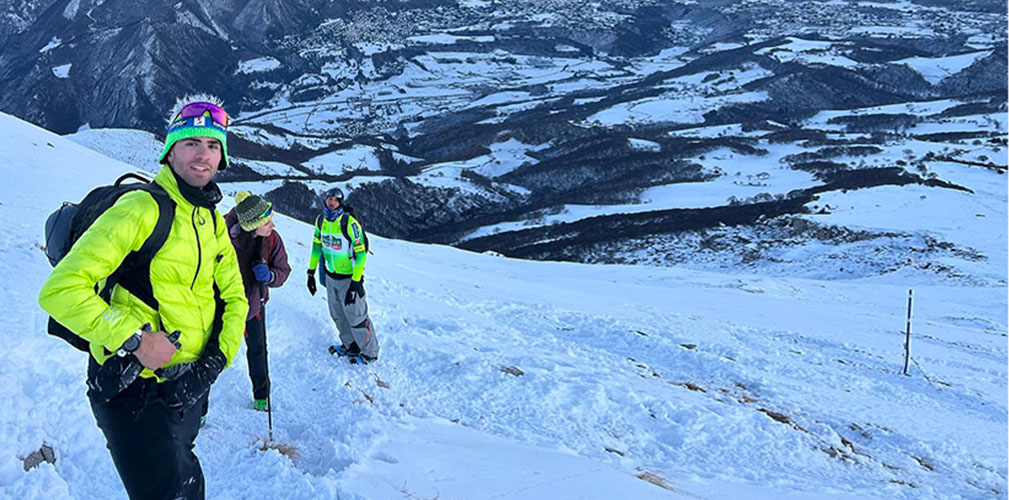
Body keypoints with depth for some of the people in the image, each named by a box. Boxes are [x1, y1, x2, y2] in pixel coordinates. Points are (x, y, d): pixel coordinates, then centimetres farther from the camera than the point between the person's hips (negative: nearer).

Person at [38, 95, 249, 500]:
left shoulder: (213, 220, 6)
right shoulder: (142, 208, -18)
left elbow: (234, 298, 14)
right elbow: (61, 290, -23)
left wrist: (217, 358, 0)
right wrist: (134, 339, -25)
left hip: (188, 386, 8)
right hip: (134, 391, -7)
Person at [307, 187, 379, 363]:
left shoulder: (349, 223, -24)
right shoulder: (321, 220, -3)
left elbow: (361, 254, -22)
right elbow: (317, 246, 10)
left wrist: (355, 283, -24)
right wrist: (311, 272, 11)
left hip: (349, 277, -7)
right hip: (330, 276, 7)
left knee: (356, 317, 3)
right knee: (338, 315, 20)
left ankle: (370, 353, 21)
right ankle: (350, 346, 40)